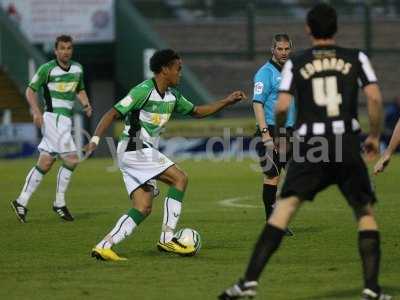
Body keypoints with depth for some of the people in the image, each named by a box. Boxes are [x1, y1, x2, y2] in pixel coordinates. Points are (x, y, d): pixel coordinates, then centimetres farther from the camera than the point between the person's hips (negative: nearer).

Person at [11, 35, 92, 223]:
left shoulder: (77, 69, 12)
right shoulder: (47, 69, -6)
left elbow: (80, 90, 26)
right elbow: (30, 90, 0)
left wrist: (86, 104, 6)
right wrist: (36, 111, -14)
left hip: (65, 121, 7)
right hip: (52, 118, -7)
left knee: (45, 164, 7)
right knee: (71, 160, -15)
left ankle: (21, 202, 12)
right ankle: (59, 203, -4)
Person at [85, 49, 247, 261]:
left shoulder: (172, 96, 13)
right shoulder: (144, 91, -13)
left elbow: (197, 111, 26)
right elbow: (113, 114, -15)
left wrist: (227, 101, 18)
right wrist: (95, 139, -26)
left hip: (146, 153, 9)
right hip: (134, 149, -9)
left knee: (143, 209, 1)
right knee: (180, 178, -14)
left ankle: (104, 246, -3)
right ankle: (167, 238, -13)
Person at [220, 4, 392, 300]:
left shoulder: (295, 63, 7)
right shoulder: (356, 58, 8)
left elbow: (282, 107, -2)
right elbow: (375, 98, -3)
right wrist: (375, 135, 10)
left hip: (309, 145, 0)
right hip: (347, 144, 0)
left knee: (285, 207, -4)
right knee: (366, 212, 11)